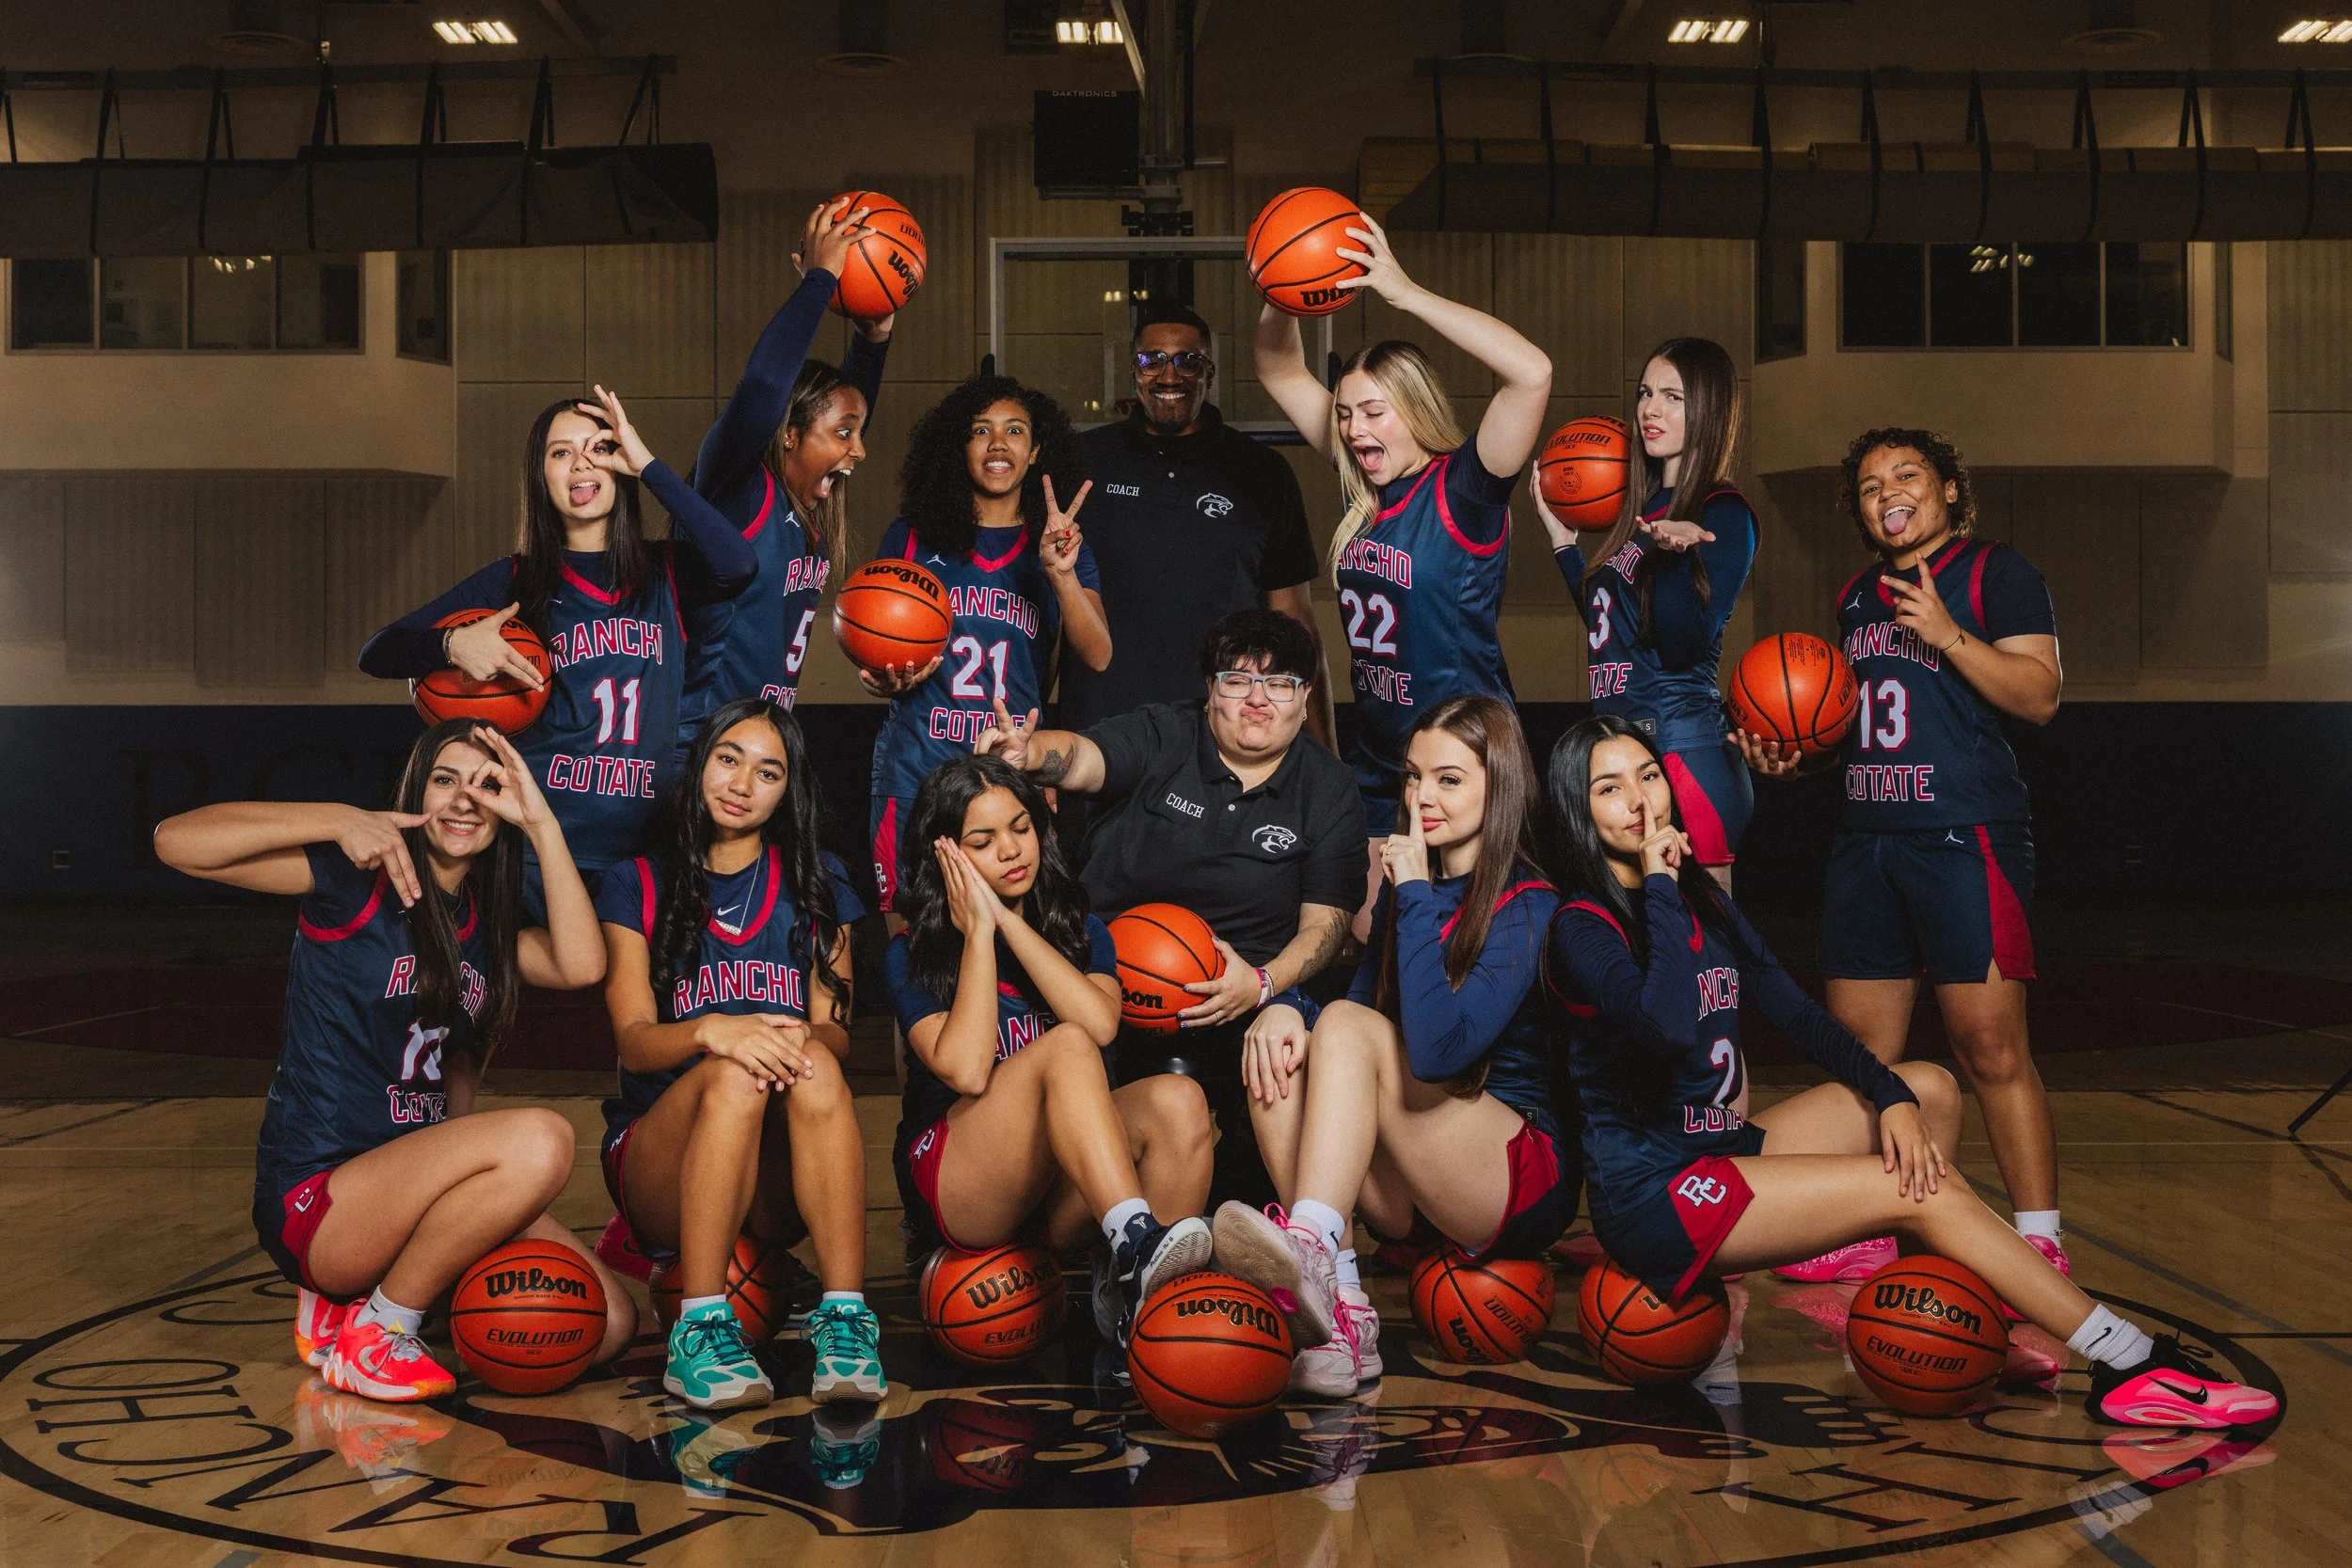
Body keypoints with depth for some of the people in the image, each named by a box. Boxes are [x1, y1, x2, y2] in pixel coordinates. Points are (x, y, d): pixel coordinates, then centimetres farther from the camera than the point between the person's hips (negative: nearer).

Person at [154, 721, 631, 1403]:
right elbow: (176, 841, -17)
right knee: (539, 1138, -31)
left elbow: (581, 965, -10)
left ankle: (362, 1305, 10)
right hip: (315, 1200, -7)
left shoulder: (487, 920, 11)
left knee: (608, 1324, -7)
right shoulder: (357, 884, -6)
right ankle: (373, 1332, -11)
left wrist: (542, 823, -11)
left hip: (416, 1183, 7)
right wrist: (339, 820, -22)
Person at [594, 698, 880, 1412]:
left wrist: (807, 1042, -22)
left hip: (782, 1185, 1)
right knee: (736, 1075, -33)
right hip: (658, 1159, -1)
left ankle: (847, 1319, -38)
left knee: (814, 1067, -31)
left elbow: (835, 1033, 4)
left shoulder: (815, 884, 15)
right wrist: (712, 1032, -26)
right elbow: (634, 1039, -3)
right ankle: (700, 1327, -34)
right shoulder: (637, 885, 10)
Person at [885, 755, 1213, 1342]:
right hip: (955, 1188, -4)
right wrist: (978, 931, -9)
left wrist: (1008, 920, -9)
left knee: (1177, 1102, -26)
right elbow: (967, 1070, -17)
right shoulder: (913, 955, 3)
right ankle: (1139, 1246, -48)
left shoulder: (1080, 930, 13)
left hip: (1064, 1194, 4)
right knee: (1066, 1047, -30)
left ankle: (1136, 1301, -34)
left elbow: (1101, 1024, -11)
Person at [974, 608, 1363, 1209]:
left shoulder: (1329, 790, 5)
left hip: (1242, 992, 2)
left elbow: (1325, 919, 1)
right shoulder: (1162, 736, 0)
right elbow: (1080, 758, -19)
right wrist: (1026, 754, -45)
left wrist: (1262, 983, -19)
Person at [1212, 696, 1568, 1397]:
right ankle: (1342, 1311, -26)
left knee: (1349, 1025, -23)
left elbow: (1438, 1049, -27)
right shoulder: (1407, 886, 12)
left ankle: (1311, 1250, -43)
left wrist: (1418, 898, -20)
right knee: (1279, 1059, -14)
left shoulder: (1529, 910, -12)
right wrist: (1282, 1012, -11)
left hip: (1524, 1182, -7)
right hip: (1411, 1188, 7)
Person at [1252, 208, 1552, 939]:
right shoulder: (1365, 487, 4)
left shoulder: (1462, 490, -13)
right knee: (1368, 948, 12)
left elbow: (1533, 373, -31)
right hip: (1378, 764, 7)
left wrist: (1404, 292, -29)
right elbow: (1280, 371, 13)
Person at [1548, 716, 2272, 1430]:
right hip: (1653, 1193, -9)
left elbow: (1797, 1013, 11)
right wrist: (1658, 887, -24)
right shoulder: (1581, 928, -15)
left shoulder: (1701, 899, 11)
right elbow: (1671, 1024, -35)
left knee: (1930, 1089, 8)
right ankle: (2132, 1367, -11)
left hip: (1717, 1150, 9)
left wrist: (1890, 1098, -4)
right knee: (1927, 1192, -16)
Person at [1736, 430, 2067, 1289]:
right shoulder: (1857, 596, 20)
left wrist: (1947, 635, -19)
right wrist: (1794, 754, 11)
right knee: (1858, 1050, 7)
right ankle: (1864, 1235, 16)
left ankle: (2041, 1243, -1)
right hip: (1866, 837, 7)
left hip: (1965, 836, -7)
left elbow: (2038, 694, -9)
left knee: (1990, 1047, -9)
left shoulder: (1995, 572, 1)